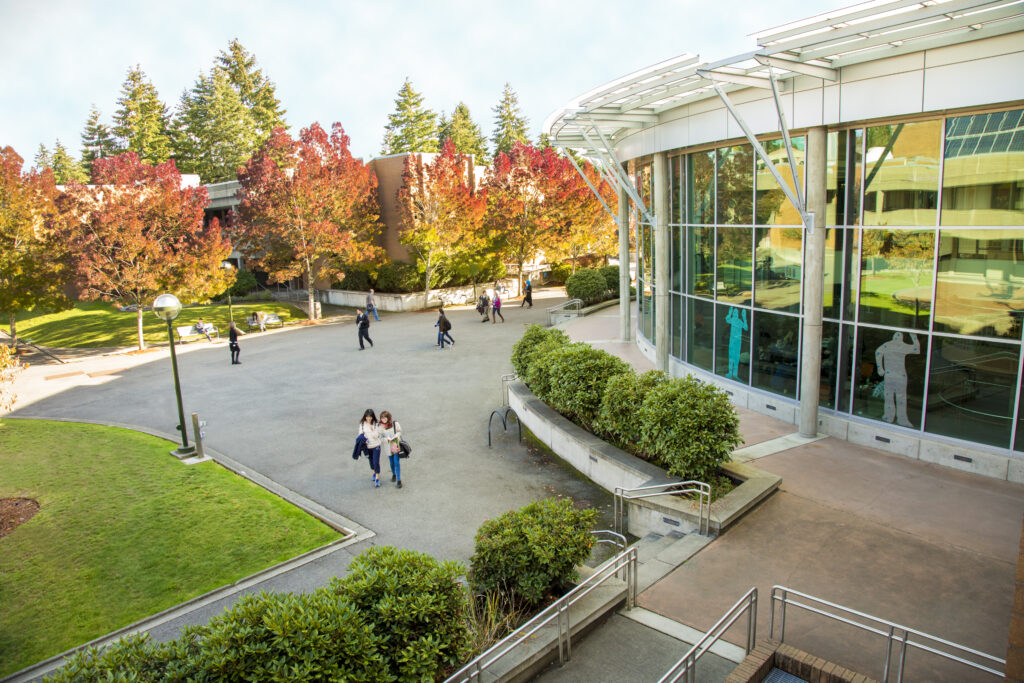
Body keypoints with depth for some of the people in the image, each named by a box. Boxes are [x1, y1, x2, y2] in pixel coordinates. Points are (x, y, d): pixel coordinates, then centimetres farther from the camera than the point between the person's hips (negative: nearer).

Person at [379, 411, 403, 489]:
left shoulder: (395, 424, -11)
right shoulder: (380, 426, -8)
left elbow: (399, 432, 5)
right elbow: (380, 438, -3)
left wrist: (396, 436, -15)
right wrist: (387, 439, -21)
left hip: (396, 445, -2)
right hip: (388, 447, 2)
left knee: (396, 462, -7)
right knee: (391, 463, 15)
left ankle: (398, 480, -2)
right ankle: (394, 474, 43)